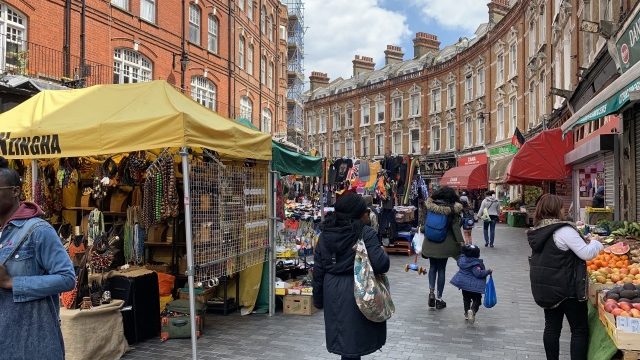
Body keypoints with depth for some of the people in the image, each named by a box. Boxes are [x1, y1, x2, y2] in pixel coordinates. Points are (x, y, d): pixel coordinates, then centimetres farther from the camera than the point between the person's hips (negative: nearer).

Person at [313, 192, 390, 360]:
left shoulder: (326, 234, 4)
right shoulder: (365, 233, -13)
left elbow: (318, 269, 7)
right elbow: (380, 265, -20)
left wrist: (318, 298, 15)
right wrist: (382, 252, 2)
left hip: (333, 291, 5)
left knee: (343, 338, 20)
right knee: (353, 340, 5)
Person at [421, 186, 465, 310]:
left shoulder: (431, 205, -2)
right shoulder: (452, 209, -10)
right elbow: (455, 227, -11)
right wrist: (461, 242, -6)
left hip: (430, 243, 2)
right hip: (445, 244, -2)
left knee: (432, 267, 18)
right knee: (441, 269, 7)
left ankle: (431, 292, 3)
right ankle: (439, 299, 13)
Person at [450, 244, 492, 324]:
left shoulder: (462, 259, 0)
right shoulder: (475, 264, -22)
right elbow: (478, 273, -26)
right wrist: (488, 271, -16)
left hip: (463, 283, 7)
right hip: (474, 286, -7)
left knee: (466, 299, 22)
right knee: (477, 299, 2)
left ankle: (466, 314, 28)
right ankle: (472, 310, -22)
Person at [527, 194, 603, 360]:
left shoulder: (537, 232, 6)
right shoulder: (564, 230, -19)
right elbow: (586, 254, -18)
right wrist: (596, 244, 2)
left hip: (544, 289, 7)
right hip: (567, 289, -7)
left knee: (552, 327, 14)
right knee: (580, 330, 5)